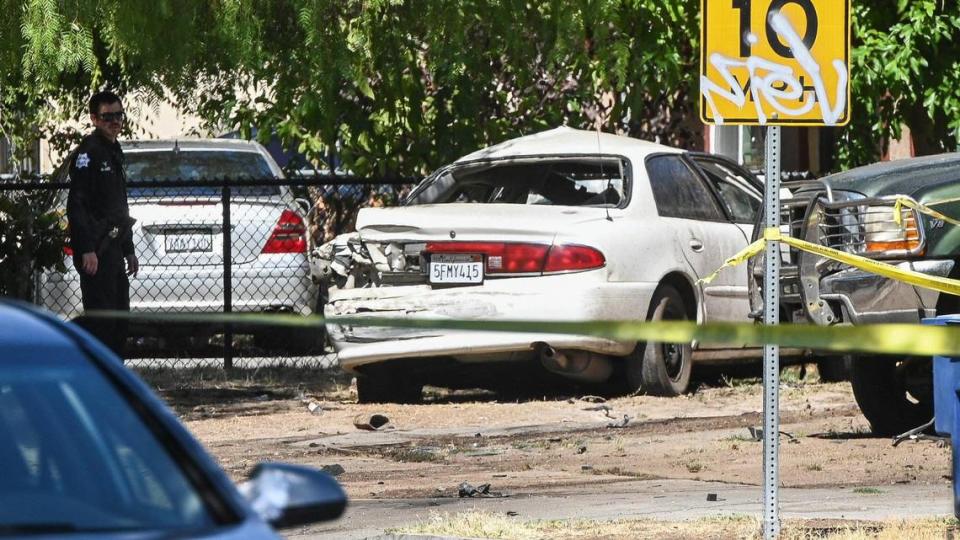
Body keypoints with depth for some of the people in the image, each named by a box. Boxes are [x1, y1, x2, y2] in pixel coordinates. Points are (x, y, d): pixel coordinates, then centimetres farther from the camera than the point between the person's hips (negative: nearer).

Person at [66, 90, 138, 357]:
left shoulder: (114, 152, 19)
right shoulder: (88, 152, -10)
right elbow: (76, 205, -17)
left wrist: (129, 250, 23)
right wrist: (87, 250, -23)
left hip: (113, 249, 10)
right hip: (95, 250, -10)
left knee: (119, 321, 11)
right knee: (100, 318, -13)